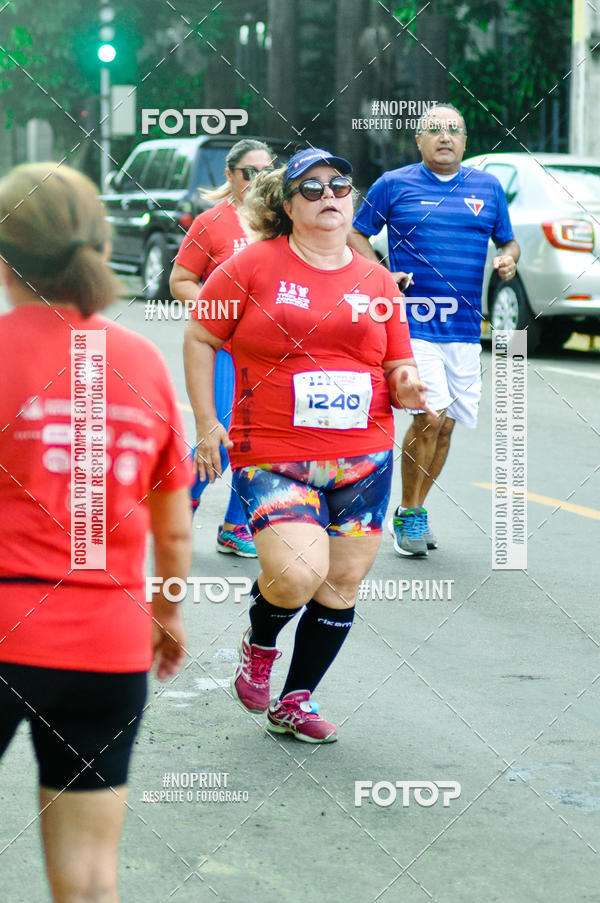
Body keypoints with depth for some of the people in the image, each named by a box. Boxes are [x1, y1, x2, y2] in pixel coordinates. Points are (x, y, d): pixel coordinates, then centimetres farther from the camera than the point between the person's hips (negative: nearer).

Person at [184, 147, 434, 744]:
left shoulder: (376, 282, 9)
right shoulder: (255, 266, -1)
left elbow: (397, 368, 16)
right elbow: (199, 338, 5)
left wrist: (407, 385, -9)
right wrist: (207, 424, -1)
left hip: (363, 458, 4)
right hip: (273, 455, -4)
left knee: (341, 584, 6)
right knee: (296, 576, -21)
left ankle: (295, 701, 24)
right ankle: (259, 645, 13)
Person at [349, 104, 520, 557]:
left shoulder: (488, 187, 11)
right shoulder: (394, 184, 2)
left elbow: (508, 240, 20)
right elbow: (356, 234, 10)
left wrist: (508, 259, -3)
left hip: (465, 329, 4)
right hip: (412, 321, -4)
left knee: (445, 426, 8)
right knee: (430, 416, -16)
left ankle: (415, 509, 25)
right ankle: (408, 513, -1)